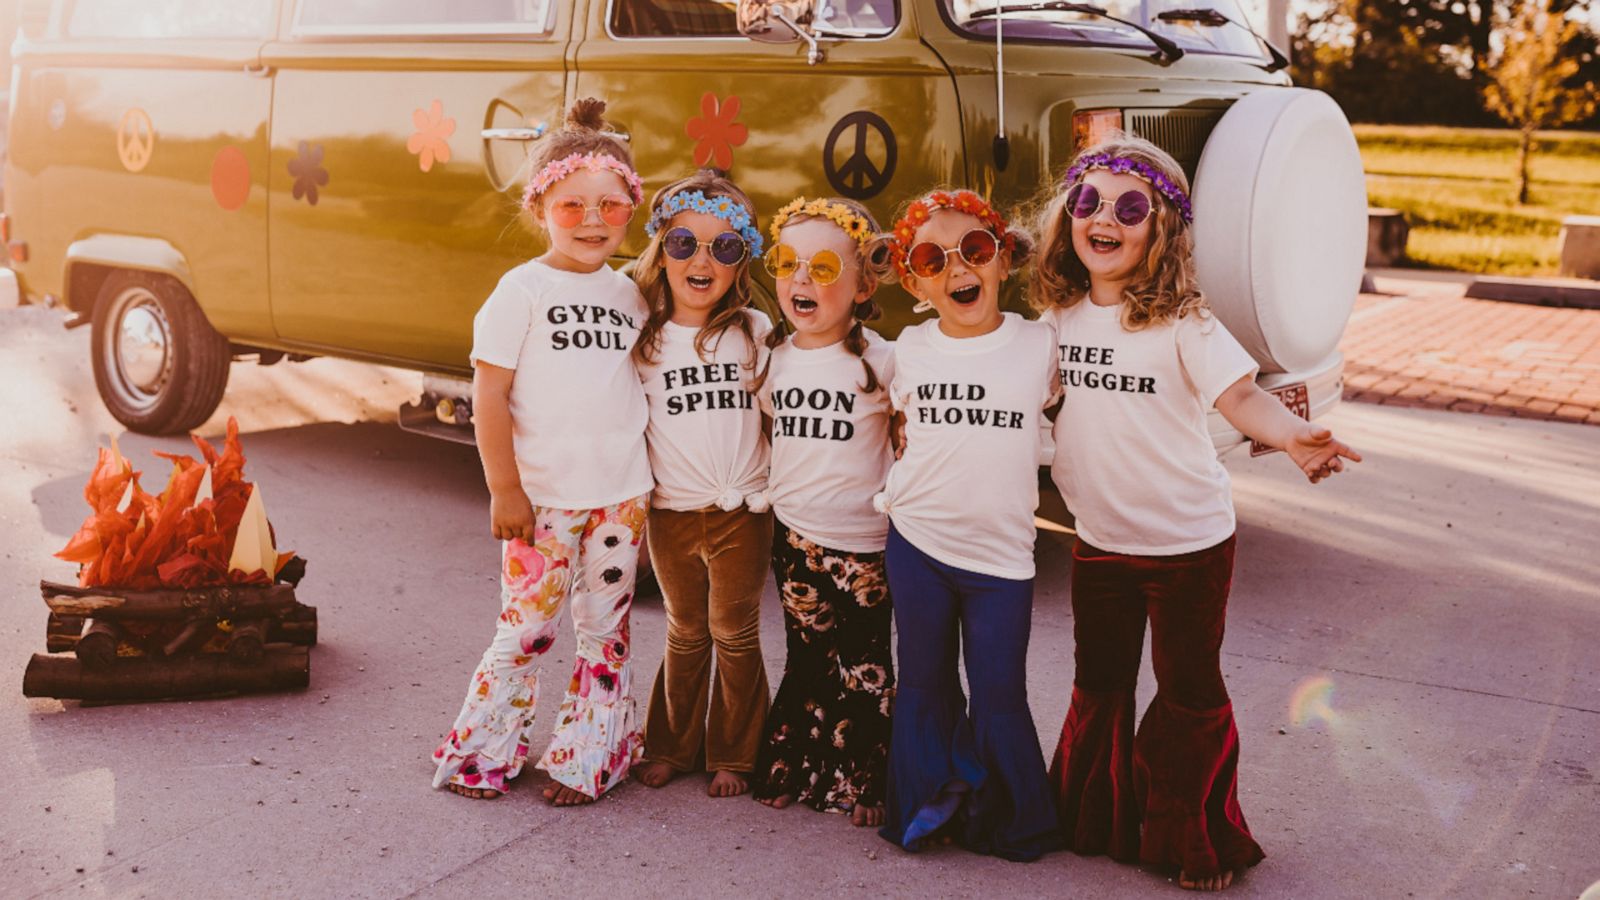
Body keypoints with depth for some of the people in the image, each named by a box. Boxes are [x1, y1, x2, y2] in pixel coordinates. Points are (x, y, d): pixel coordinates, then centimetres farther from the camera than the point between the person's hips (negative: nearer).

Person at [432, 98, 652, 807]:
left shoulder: (627, 294, 8)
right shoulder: (522, 291, -7)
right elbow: (489, 396, -9)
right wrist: (505, 490, -12)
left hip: (620, 494, 4)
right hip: (542, 496, -4)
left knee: (606, 628, 9)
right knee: (527, 627, 3)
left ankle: (586, 761, 21)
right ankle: (483, 751, 19)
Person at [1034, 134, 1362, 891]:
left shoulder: (1181, 321, -18)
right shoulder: (1059, 314, -2)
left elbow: (1240, 394, -25)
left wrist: (1293, 435, -44)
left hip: (1186, 539, -5)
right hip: (1100, 538, 5)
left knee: (1189, 689, 9)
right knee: (1098, 685, 20)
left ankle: (1199, 841, 27)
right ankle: (1094, 820, 39)